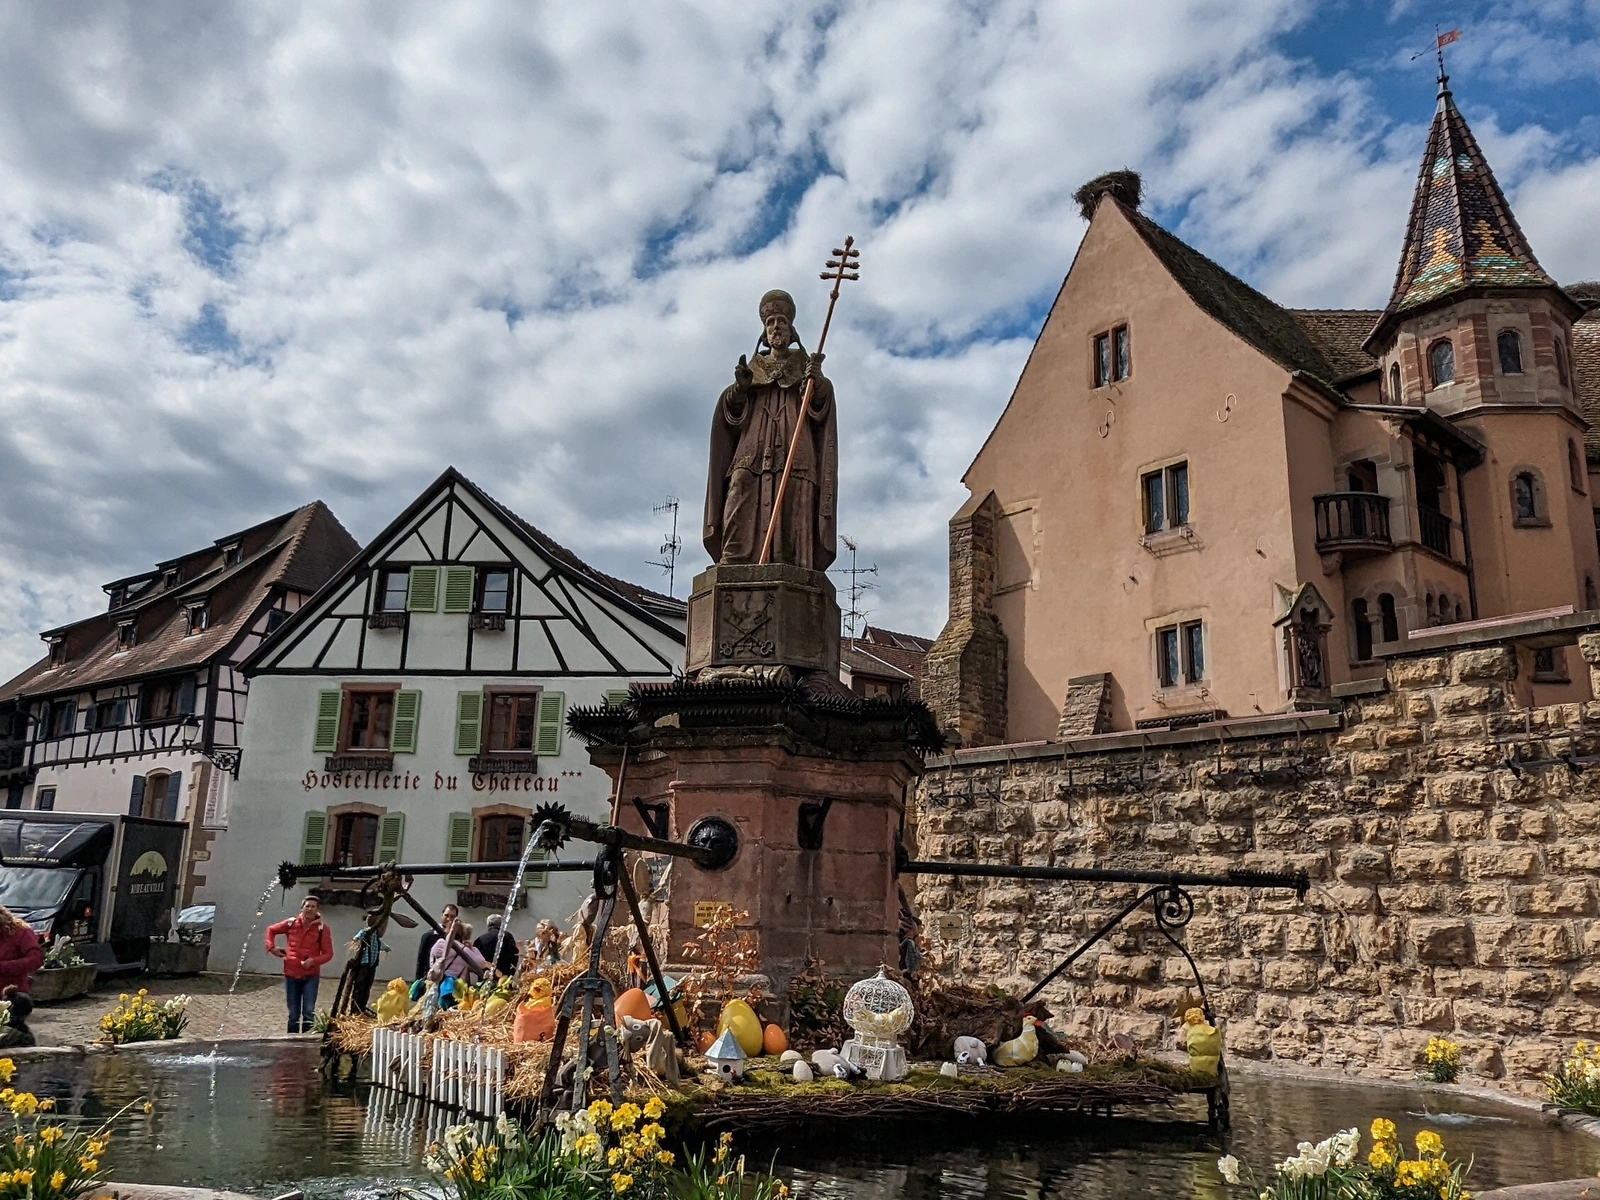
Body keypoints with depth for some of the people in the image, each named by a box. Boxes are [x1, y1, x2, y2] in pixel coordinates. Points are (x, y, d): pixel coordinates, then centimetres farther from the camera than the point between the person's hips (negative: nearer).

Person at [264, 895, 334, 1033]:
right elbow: (271, 930, 18)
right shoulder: (291, 923, -1)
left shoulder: (322, 928, -6)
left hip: (311, 975, -2)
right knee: (293, 1014, 11)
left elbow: (328, 954, -5)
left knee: (309, 1012, -13)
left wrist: (313, 961, -22)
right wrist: (271, 947, 4)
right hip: (291, 974, 2)